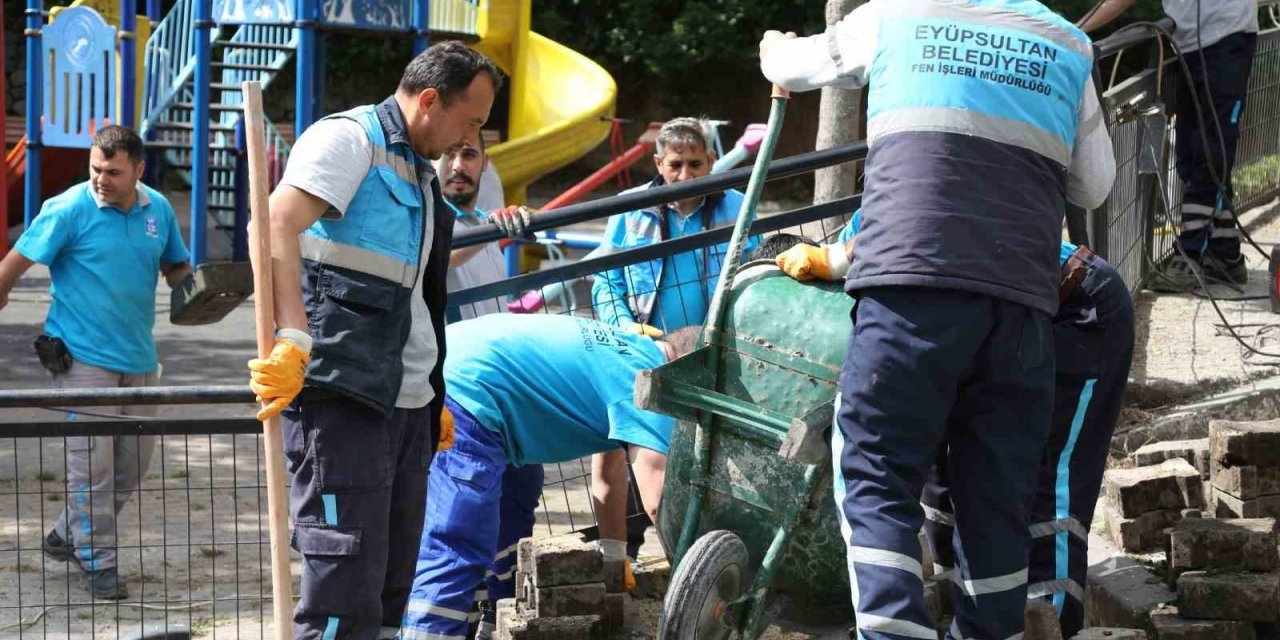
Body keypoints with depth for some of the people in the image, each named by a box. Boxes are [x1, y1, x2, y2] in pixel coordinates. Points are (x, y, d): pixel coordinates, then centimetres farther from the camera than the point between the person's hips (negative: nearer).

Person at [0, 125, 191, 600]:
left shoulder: (158, 209, 5)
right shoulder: (68, 209, -11)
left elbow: (175, 267, 18)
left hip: (138, 356, 6)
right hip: (82, 355, -6)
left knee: (134, 462, 12)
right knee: (92, 462, -7)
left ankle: (68, 537, 28)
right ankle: (98, 562, 4)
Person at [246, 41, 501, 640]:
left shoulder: (419, 172, 22)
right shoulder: (348, 139, -7)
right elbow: (277, 226, -23)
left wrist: (432, 397, 25)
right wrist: (293, 340, -34)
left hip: (408, 405, 10)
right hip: (343, 397, -10)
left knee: (392, 585, 11)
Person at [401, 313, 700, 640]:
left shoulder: (631, 351, 22)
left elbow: (611, 475, 30)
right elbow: (658, 500, -17)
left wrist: (615, 556, 30)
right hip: (464, 396, -11)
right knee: (454, 558, -16)